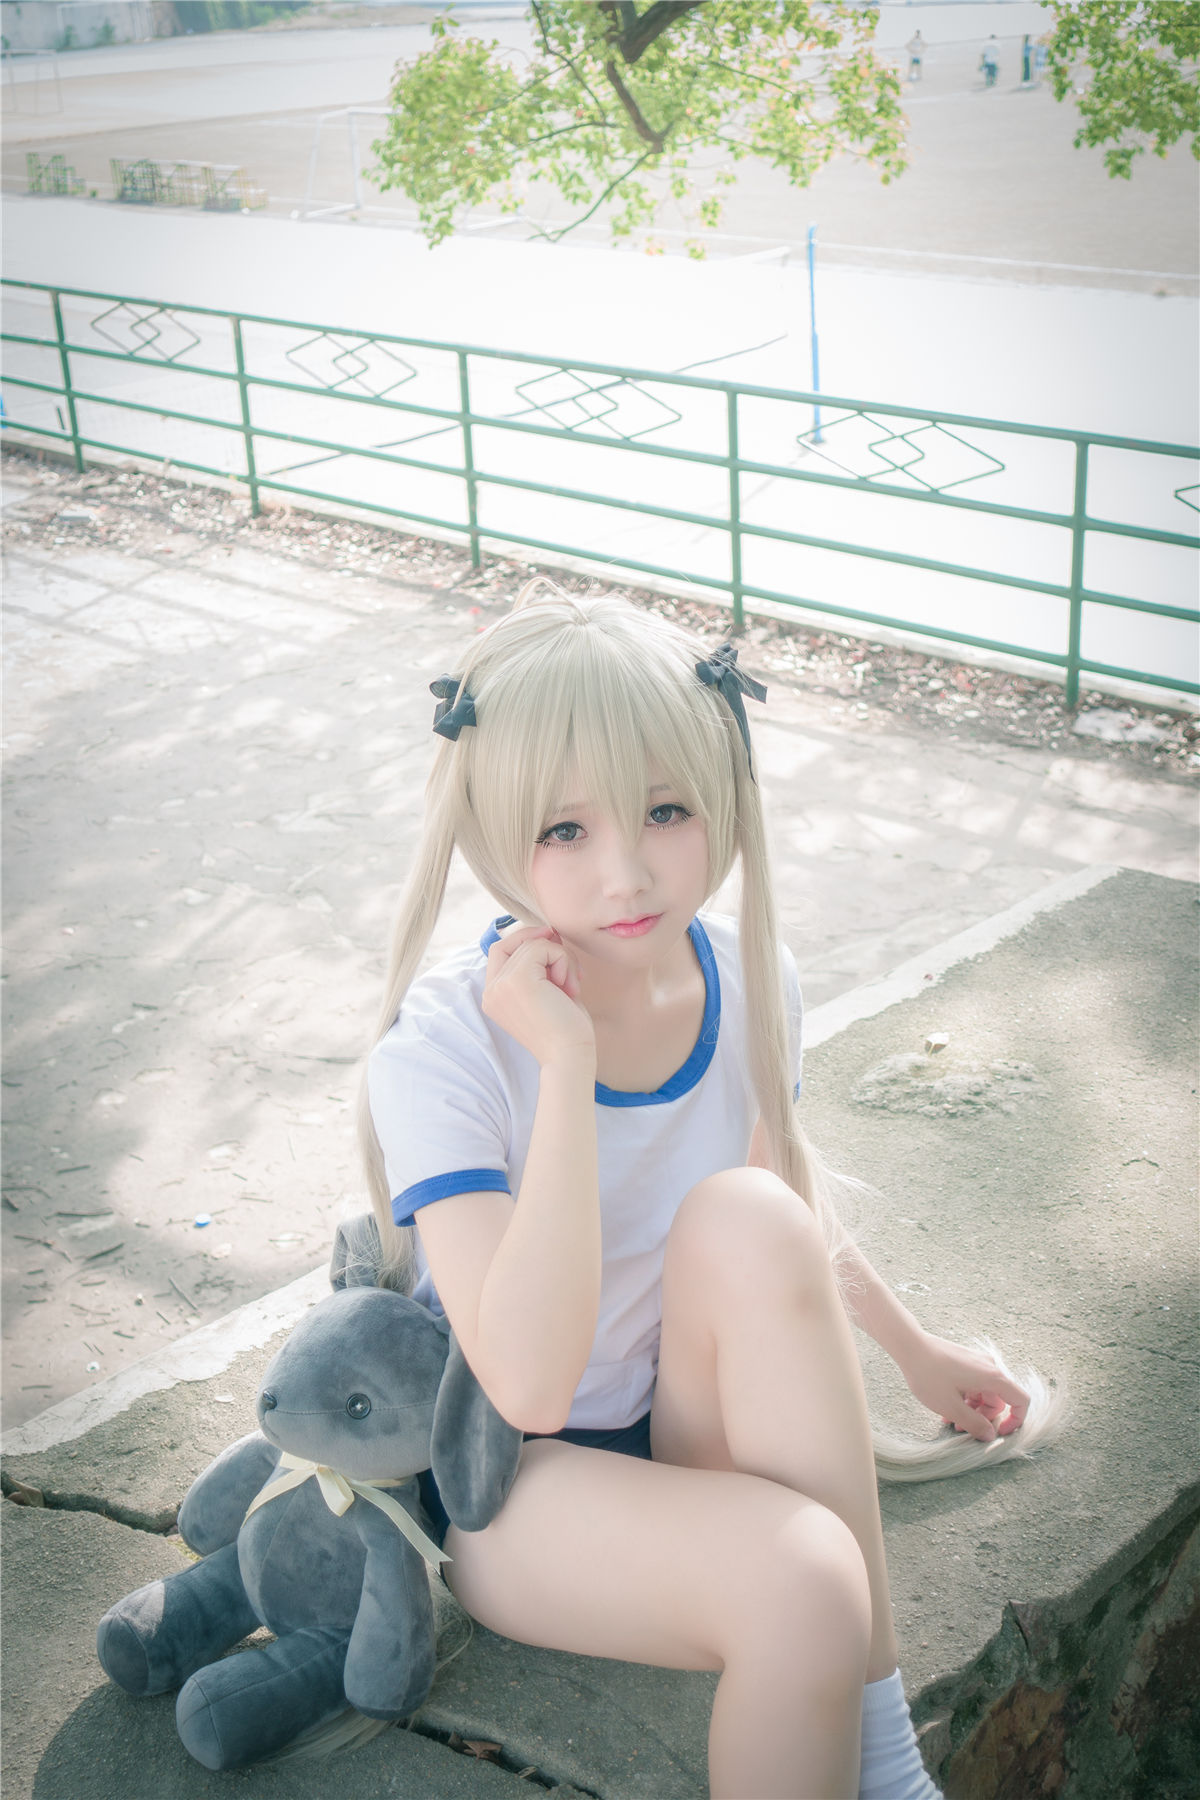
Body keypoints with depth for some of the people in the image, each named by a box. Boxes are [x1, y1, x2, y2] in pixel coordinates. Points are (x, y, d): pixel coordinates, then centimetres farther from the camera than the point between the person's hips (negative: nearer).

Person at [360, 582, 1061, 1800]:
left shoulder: (743, 982, -9)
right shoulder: (441, 1049, -24)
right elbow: (529, 1386, -33)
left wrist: (914, 1352, 18)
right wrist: (566, 1063, -36)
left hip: (692, 1429, 5)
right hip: (509, 1478, -5)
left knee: (744, 1216, -29)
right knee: (800, 1582, -34)